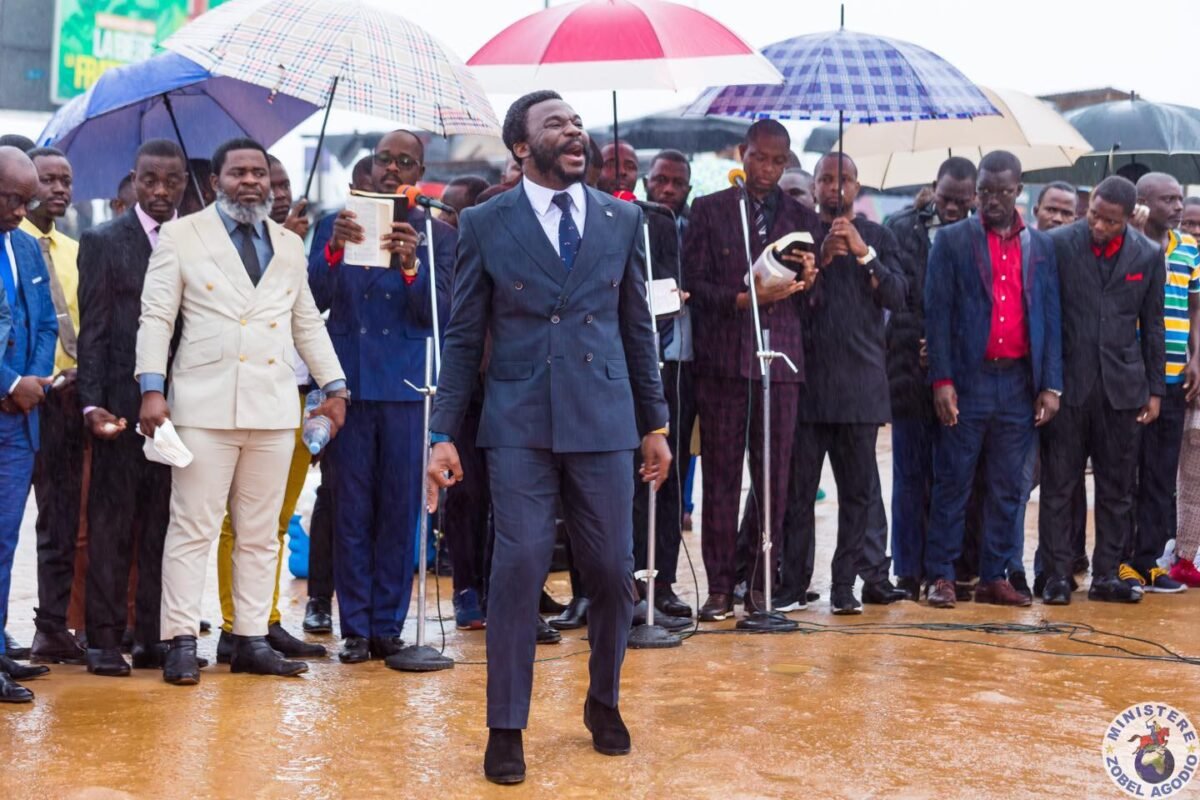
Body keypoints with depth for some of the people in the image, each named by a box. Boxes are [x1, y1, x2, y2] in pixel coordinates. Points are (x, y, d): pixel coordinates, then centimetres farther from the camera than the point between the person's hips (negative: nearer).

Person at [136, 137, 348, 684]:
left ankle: (251, 641, 14)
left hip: (274, 409, 4)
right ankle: (181, 644, 1)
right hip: (206, 405, -4)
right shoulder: (181, 236, 4)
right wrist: (151, 388, -11)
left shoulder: (290, 246, 16)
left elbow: (307, 322, 20)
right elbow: (156, 316, -1)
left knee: (260, 533, 8)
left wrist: (334, 386, 13)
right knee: (193, 528, -4)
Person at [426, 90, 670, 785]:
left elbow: (638, 328, 13)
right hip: (520, 422, -2)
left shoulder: (622, 220, 8)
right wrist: (445, 433, -3)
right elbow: (464, 337, 3)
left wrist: (655, 423, 11)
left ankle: (605, 703, 29)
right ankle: (507, 728, 7)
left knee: (614, 571, 5)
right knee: (519, 567, -6)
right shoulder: (486, 225, 2)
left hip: (604, 419, 2)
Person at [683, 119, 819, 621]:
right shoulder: (708, 211, 8)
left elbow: (808, 298, 12)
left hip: (779, 359, 2)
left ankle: (762, 584, 9)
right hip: (721, 358, -1)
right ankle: (720, 585, 6)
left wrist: (805, 282, -11)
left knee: (774, 480, 1)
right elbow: (694, 284, 1)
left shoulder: (802, 219, 13)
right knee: (720, 477, 1)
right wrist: (742, 299, -14)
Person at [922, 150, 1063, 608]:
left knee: (1007, 488, 7)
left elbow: (1050, 317, 10)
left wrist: (1051, 385, 3)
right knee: (953, 484, 1)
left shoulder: (1040, 246, 11)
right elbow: (937, 313, -2)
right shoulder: (953, 240, 2)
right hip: (968, 381, -3)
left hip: (1020, 383, 3)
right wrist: (942, 381, -10)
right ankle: (941, 577, 7)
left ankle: (995, 578, 14)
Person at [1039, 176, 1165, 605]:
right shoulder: (1058, 244, -4)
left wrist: (1155, 389, 7)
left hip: (1120, 385, 2)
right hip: (1067, 382, -2)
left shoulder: (1148, 255, 4)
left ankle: (1105, 575, 15)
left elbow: (1152, 327, 9)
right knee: (1058, 484, 1)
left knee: (1117, 487, 6)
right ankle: (1057, 575, 8)